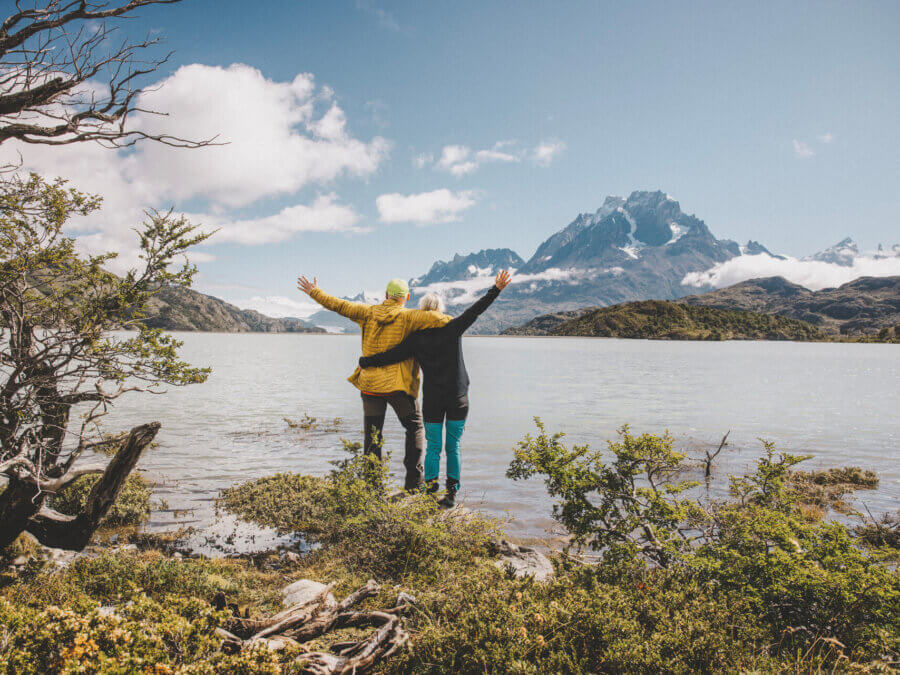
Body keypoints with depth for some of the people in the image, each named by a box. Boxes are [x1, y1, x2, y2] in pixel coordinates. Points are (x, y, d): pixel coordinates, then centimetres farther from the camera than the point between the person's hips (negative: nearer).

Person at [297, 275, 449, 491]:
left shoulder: (368, 313, 3)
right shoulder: (407, 317, -9)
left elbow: (340, 305, 7)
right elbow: (434, 318, -23)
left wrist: (314, 292, 20)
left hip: (370, 384, 4)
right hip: (397, 385, -3)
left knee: (372, 437, 13)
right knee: (414, 428, 14)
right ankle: (413, 481, 10)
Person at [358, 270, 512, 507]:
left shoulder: (416, 338, -4)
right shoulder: (453, 329, -5)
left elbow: (391, 355, -4)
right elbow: (475, 311, -8)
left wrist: (364, 362, 8)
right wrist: (496, 289, -4)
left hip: (432, 399, 0)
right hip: (458, 398, 0)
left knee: (433, 447, 9)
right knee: (453, 447, 8)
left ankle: (431, 485, 3)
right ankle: (452, 492, 11)